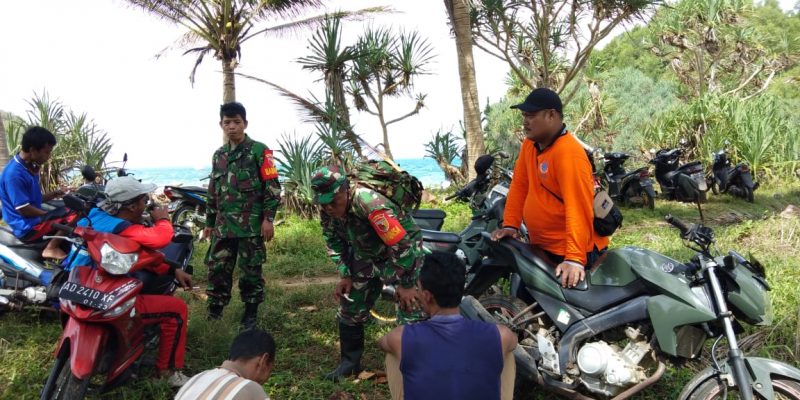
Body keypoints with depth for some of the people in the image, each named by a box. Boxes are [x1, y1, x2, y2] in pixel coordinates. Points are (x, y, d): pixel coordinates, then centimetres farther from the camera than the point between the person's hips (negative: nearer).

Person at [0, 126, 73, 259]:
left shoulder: (29, 167, 9)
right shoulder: (14, 173, -21)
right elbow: (24, 209, -21)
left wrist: (56, 193, 4)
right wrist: (50, 215, -11)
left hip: (34, 220, 10)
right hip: (27, 227, -10)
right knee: (74, 214, -22)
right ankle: (51, 248, -12)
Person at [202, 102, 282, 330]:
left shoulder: (259, 151, -3)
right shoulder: (218, 155, 16)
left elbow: (272, 187, -7)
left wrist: (268, 218, -13)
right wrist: (209, 222, 21)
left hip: (251, 224, -5)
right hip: (223, 225, 5)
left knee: (251, 271, 3)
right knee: (217, 268, 6)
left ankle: (250, 315, 16)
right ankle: (214, 311, 20)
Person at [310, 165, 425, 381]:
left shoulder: (369, 202, -38)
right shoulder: (327, 210, -15)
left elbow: (401, 244, -33)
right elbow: (334, 242, 4)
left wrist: (405, 284, -24)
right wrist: (345, 275, -3)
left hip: (404, 251, -7)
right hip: (366, 254, 7)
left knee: (410, 312, -12)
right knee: (349, 309, 11)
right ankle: (350, 361, 29)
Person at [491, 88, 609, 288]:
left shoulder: (568, 152, -23)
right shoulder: (530, 144, 4)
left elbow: (578, 208, -28)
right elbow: (519, 185, 8)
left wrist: (575, 259, -32)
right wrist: (510, 225, 0)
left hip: (570, 251, -8)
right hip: (541, 247, 8)